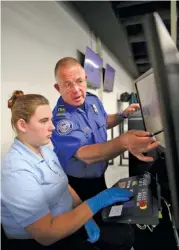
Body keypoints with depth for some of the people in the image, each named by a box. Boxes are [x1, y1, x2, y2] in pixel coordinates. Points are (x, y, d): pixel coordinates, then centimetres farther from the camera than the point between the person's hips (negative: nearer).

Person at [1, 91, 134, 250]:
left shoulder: (45, 150, -1)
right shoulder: (17, 172, -27)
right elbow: (46, 234, -29)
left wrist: (86, 217, -6)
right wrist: (97, 202, -29)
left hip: (65, 223, 7)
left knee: (126, 234, 3)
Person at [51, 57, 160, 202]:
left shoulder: (93, 99, -8)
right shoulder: (60, 118, -33)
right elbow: (85, 155, -43)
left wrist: (124, 115, -7)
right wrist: (123, 142, -59)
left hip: (99, 176, 7)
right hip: (77, 184, -6)